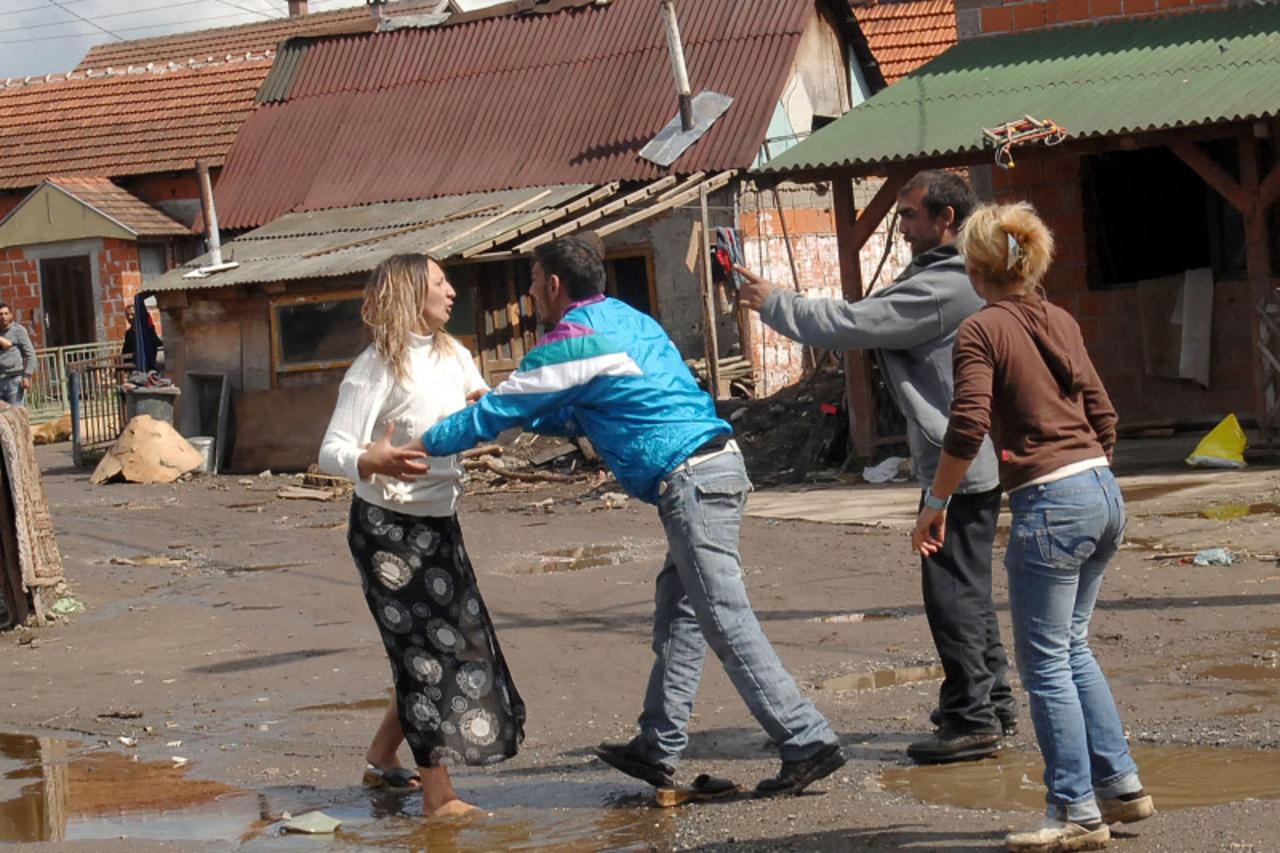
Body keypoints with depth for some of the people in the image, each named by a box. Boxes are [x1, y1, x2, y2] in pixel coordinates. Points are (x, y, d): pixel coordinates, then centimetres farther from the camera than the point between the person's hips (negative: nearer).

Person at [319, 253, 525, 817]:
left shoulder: (453, 356, 4)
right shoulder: (377, 369, -18)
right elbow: (332, 451, -24)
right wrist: (368, 463, -46)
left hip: (439, 521, 8)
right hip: (387, 526, -8)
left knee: (455, 644, 11)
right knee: (427, 649, -9)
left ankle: (382, 761, 29)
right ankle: (439, 797, -5)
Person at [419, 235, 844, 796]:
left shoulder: (572, 342, -6)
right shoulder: (627, 320, 21)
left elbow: (497, 414, 1)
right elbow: (581, 416, 33)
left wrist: (419, 446, 13)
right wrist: (526, 415, 31)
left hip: (691, 482, -10)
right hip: (716, 465, 10)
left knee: (727, 624, -9)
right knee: (676, 613, 14)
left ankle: (808, 744, -12)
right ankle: (658, 749, 18)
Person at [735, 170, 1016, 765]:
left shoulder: (942, 287, -19)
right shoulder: (956, 279, 17)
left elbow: (852, 324, -18)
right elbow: (871, 321, 16)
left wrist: (775, 304, -7)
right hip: (975, 461, 11)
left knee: (952, 591, -6)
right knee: (967, 588, 18)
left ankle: (971, 718, -1)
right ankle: (994, 703, 27)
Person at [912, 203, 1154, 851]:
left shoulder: (981, 330, -7)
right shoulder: (1061, 322, 13)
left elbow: (967, 430, -16)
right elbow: (1102, 416, 16)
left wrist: (935, 502, -5)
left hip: (1049, 504, -8)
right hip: (1103, 494, 8)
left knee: (1046, 664, 2)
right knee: (1071, 647, 21)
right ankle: (1120, 784, 22)